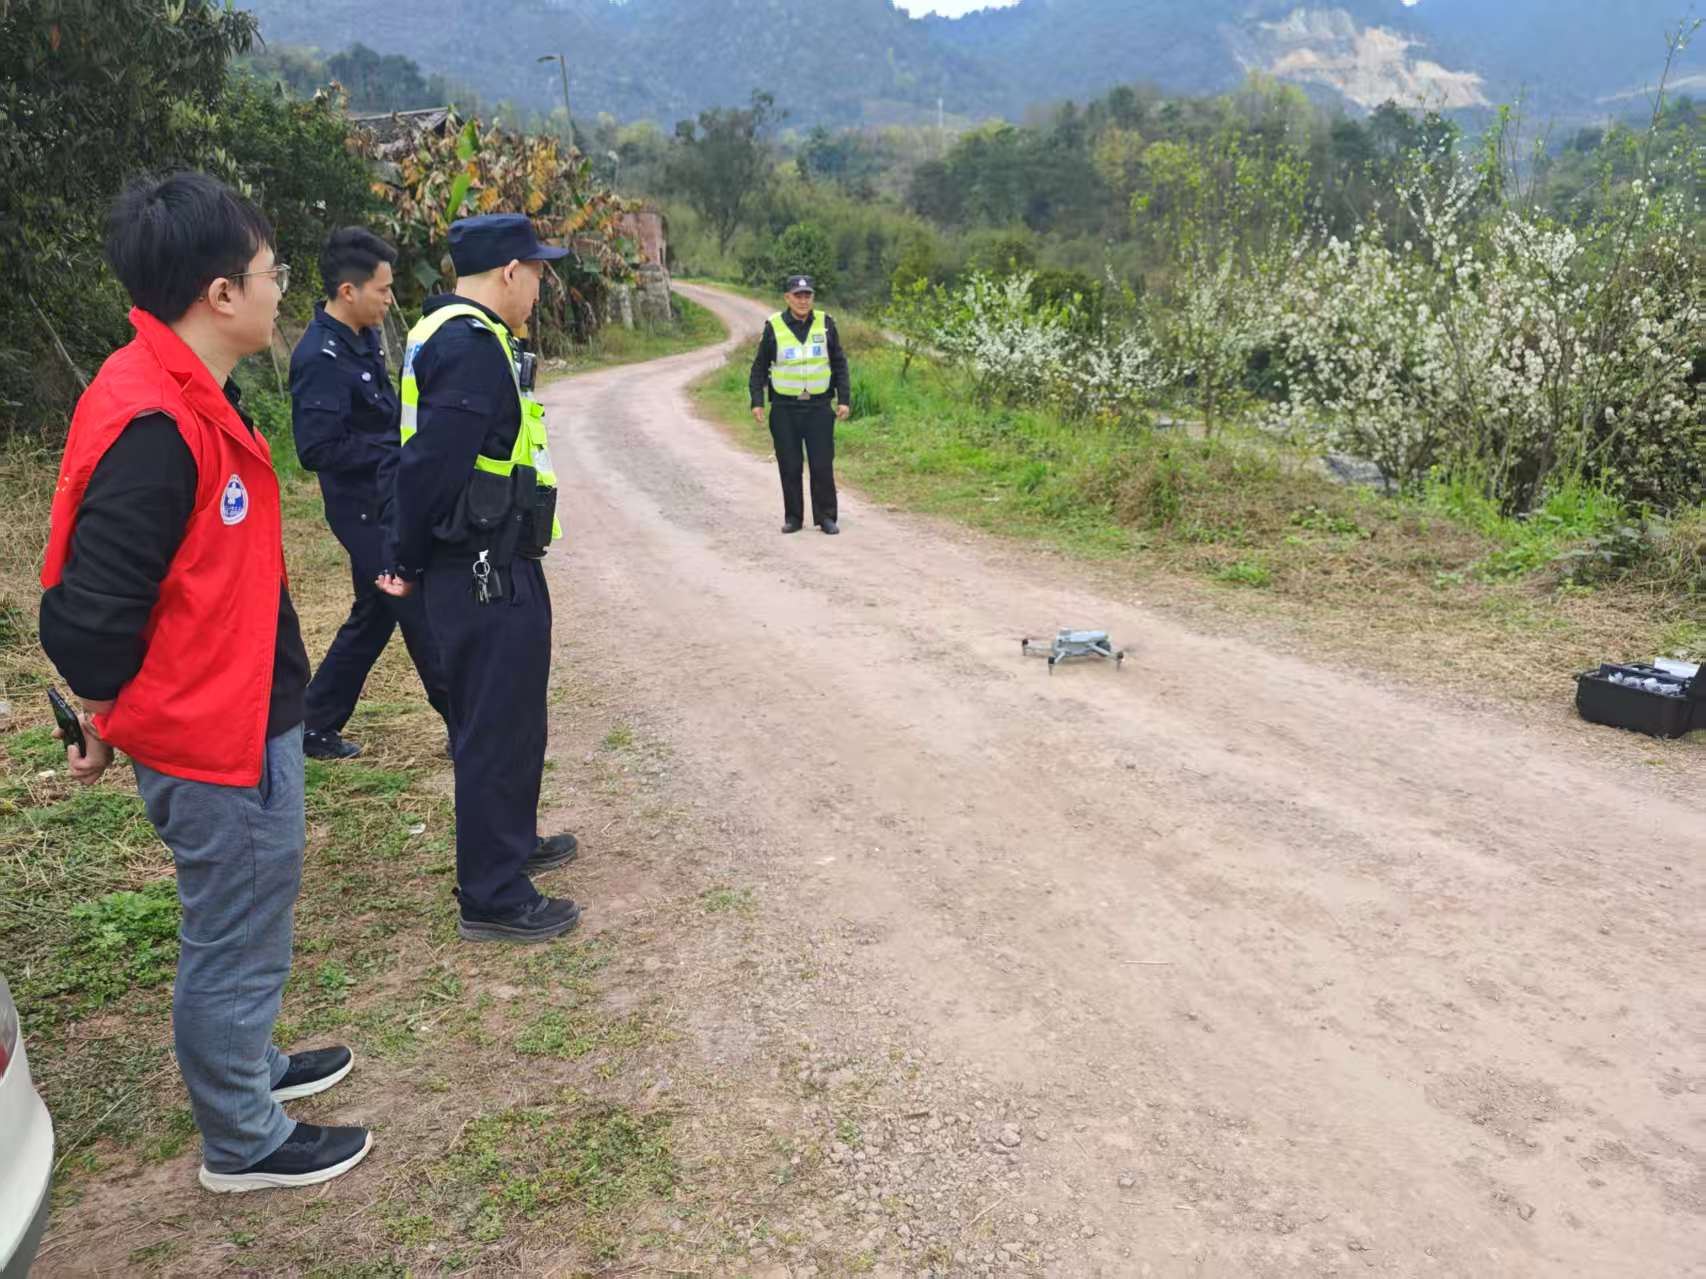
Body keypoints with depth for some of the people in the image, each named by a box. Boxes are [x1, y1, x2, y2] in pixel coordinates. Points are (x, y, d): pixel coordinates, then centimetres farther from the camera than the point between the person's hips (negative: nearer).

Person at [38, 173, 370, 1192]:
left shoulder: (193, 396, 5)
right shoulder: (152, 427, -27)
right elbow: (91, 609, -24)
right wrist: (111, 723, -6)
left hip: (245, 716, 9)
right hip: (215, 737, -9)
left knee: (245, 920, 26)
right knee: (237, 936, 8)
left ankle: (247, 1063, 47)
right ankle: (244, 1141, 29)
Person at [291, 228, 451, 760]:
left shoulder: (364, 339, 8)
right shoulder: (319, 358, -19)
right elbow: (318, 450, -23)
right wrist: (393, 450, -18)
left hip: (388, 503, 9)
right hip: (366, 510, -9)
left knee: (375, 615, 16)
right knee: (424, 615, -1)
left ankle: (315, 724, 27)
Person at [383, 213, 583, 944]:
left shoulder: (462, 337, 14)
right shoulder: (472, 346, -19)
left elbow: (427, 460, 16)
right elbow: (430, 466, -24)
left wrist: (413, 561, 15)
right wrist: (410, 565, -12)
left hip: (493, 572, 10)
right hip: (488, 577, -10)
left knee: (507, 718, 22)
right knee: (498, 728, -1)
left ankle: (511, 845, 40)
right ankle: (492, 899, 11)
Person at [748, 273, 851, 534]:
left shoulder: (825, 323, 3)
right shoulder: (774, 327, -1)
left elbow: (840, 364, 8)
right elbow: (759, 367, 5)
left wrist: (843, 399, 2)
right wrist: (757, 402, -4)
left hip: (819, 407, 0)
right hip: (784, 409, 0)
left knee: (823, 465, -1)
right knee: (789, 467, 4)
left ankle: (826, 517, 9)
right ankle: (793, 518, 14)